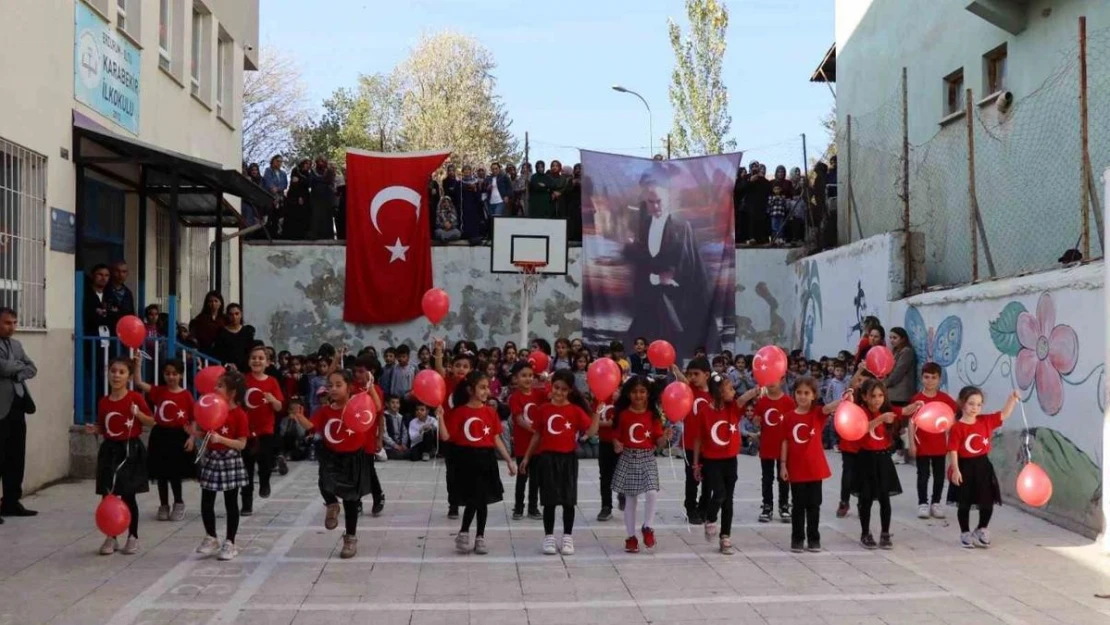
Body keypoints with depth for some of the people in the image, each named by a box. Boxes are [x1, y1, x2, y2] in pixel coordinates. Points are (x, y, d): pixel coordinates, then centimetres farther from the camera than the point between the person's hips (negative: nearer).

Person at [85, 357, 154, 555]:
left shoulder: (135, 398, -7)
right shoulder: (103, 402, 4)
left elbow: (152, 422, -1)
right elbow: (104, 428, 15)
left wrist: (138, 414, -18)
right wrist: (94, 429, -6)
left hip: (130, 450, -4)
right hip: (110, 450, 4)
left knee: (128, 496, 2)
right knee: (108, 496, 4)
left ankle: (133, 537, 15)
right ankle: (111, 537, 18)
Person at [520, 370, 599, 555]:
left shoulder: (576, 410, -2)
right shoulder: (544, 409, 2)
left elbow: (591, 431, -10)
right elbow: (537, 435, 11)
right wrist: (527, 457, 13)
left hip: (568, 458, 0)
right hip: (547, 458, 0)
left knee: (568, 500, 4)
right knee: (549, 501, 4)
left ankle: (568, 537, 15)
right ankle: (549, 537, 13)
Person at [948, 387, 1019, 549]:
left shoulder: (986, 421, 3)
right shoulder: (957, 427, -14)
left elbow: (1004, 415, 7)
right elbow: (953, 450, -16)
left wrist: (1012, 399, -6)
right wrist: (955, 470, -19)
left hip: (983, 465, 5)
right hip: (966, 467, -5)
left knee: (988, 502, 11)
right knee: (965, 503, 7)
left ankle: (981, 531, 31)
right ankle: (965, 534, 19)